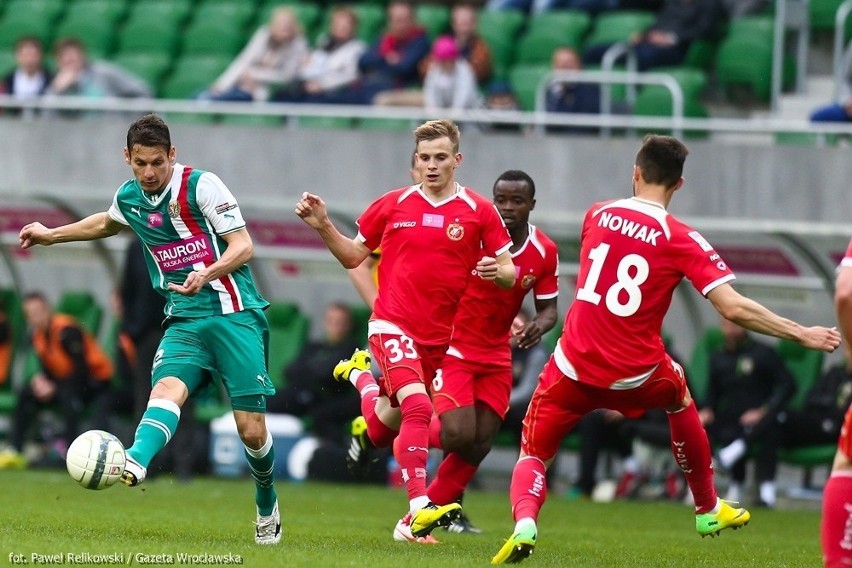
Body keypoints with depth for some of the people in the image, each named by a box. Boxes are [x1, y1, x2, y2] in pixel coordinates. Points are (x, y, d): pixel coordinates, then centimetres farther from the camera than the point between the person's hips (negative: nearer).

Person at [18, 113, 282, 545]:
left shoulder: (201, 186, -8)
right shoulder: (128, 198, 10)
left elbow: (243, 245, -11)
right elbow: (107, 223, 36)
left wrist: (208, 274, -29)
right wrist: (53, 234, 42)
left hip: (234, 314, -4)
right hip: (184, 319, 4)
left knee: (251, 429, -7)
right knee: (167, 388, -27)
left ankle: (267, 505, 21)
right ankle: (134, 464, -56)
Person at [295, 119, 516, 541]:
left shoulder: (479, 212, -1)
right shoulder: (393, 205, 3)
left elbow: (509, 273, 1)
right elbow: (354, 256, 14)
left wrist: (499, 271, -22)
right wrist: (324, 227, -2)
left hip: (443, 337, 2)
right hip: (393, 325, -2)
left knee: (381, 434, 15)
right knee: (418, 408, -27)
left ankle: (361, 374, 49)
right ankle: (419, 508, -27)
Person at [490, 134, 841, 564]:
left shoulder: (596, 215, 1)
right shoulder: (680, 239, -9)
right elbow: (734, 308, -15)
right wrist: (802, 335, -7)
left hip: (574, 367, 1)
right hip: (636, 375, -1)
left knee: (533, 457, 11)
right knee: (680, 401, 33)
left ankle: (524, 521, -23)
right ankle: (708, 509, 44)